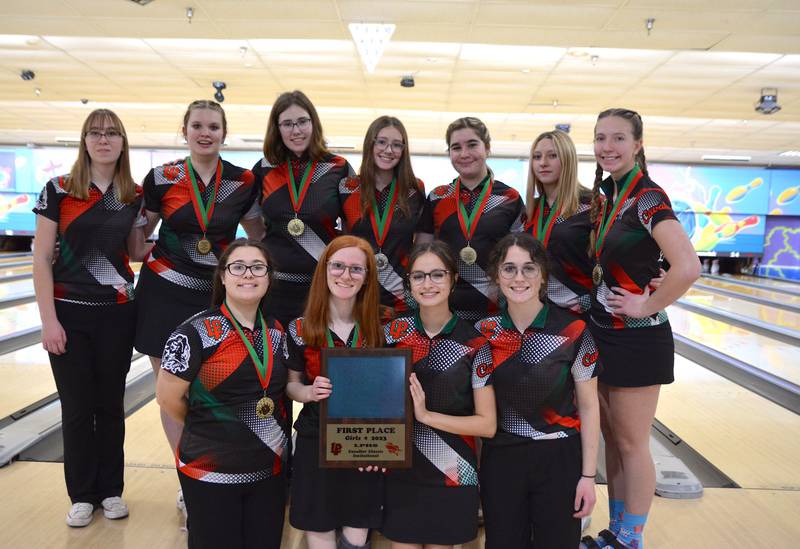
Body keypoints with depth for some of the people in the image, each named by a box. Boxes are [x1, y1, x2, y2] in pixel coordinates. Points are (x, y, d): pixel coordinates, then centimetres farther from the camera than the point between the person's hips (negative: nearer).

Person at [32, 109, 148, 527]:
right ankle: (82, 494, 23)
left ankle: (110, 489, 26)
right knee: (76, 406, 6)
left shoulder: (134, 196, 3)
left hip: (118, 311, 2)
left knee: (110, 403, 11)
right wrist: (48, 320, -11)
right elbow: (42, 260, -7)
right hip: (69, 311, -2)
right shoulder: (58, 190, -6)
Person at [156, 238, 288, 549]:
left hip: (270, 472, 5)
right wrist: (211, 430, 2)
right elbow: (168, 398, -10)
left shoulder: (277, 332, 2)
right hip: (211, 474, -4)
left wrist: (275, 436, 6)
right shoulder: (197, 333, -14)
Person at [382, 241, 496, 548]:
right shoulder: (393, 332, -3)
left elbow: (487, 425, -10)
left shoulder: (474, 344, -10)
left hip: (452, 476, -1)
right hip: (400, 471, 2)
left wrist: (426, 415, -19)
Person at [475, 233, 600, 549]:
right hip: (500, 459, 2)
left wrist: (588, 475, -4)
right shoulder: (484, 332, -4)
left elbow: (588, 406, -4)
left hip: (559, 459, -2)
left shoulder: (574, 331, -11)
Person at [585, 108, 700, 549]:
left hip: (636, 339, -8)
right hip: (603, 332, 8)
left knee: (631, 444, 6)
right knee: (612, 439, 17)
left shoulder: (647, 198, -16)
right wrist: (587, 300, 5)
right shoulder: (605, 196, 9)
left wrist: (646, 307, -18)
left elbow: (687, 268, -29)